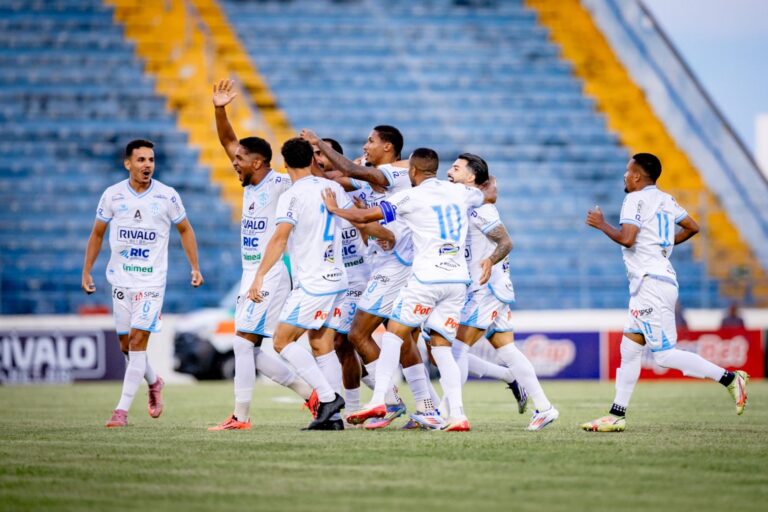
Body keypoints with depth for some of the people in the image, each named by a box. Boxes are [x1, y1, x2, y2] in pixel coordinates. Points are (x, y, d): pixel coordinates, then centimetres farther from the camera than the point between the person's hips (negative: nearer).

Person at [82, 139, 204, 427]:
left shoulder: (167, 196, -3)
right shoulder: (112, 195, 0)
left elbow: (185, 230, 10)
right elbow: (97, 234, 12)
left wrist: (195, 268, 4)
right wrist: (86, 271, 9)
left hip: (152, 280, -3)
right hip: (120, 279, 3)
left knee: (138, 340, -13)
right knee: (125, 344, 7)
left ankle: (122, 409, -12)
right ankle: (153, 382, 37)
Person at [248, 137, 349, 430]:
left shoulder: (291, 197, -13)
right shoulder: (332, 188, 8)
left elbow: (280, 238, -23)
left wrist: (259, 277, -23)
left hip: (313, 283, -8)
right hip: (338, 279, 8)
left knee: (282, 341, -3)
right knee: (321, 344, 10)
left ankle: (328, 396, -11)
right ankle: (332, 416, 6)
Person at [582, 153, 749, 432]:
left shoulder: (636, 200, -9)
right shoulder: (665, 199, 16)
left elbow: (626, 238, -20)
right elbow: (692, 227, 22)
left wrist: (601, 224, -4)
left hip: (652, 282, -10)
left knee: (664, 354, -11)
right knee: (629, 349, 8)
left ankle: (729, 378, -13)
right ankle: (617, 416, 7)